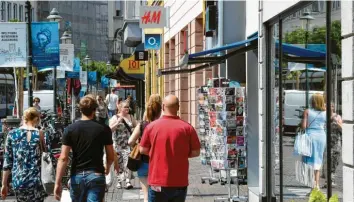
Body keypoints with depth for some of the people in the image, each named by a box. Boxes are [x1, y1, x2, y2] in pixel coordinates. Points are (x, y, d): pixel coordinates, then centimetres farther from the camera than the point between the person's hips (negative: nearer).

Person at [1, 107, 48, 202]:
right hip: (36, 181, -3)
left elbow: (7, 161, 4)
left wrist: (4, 184, 9)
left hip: (18, 181, 3)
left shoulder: (12, 134, 3)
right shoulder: (40, 134, -3)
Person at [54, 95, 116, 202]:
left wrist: (58, 183, -4)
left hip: (77, 176, 2)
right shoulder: (104, 129, -2)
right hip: (96, 175, -2)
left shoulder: (70, 129, -2)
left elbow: (63, 158, -6)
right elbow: (111, 157, 5)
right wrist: (107, 167, 28)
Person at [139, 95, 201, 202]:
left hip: (157, 182, -1)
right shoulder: (187, 127, -7)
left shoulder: (151, 126, -6)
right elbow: (196, 152, -2)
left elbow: (143, 150, 2)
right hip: (180, 182, 1)